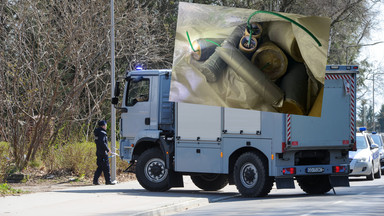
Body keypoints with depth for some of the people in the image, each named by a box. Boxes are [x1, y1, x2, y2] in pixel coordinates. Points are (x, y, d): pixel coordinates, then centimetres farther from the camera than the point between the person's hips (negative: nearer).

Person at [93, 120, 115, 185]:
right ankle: (108, 181, 0)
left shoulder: (97, 133, 16)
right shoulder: (102, 133, -15)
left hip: (98, 152, 9)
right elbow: (102, 142, -24)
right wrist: (107, 150, -15)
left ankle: (95, 180, 8)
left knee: (100, 167, 12)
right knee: (106, 167, -3)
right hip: (103, 153, -9)